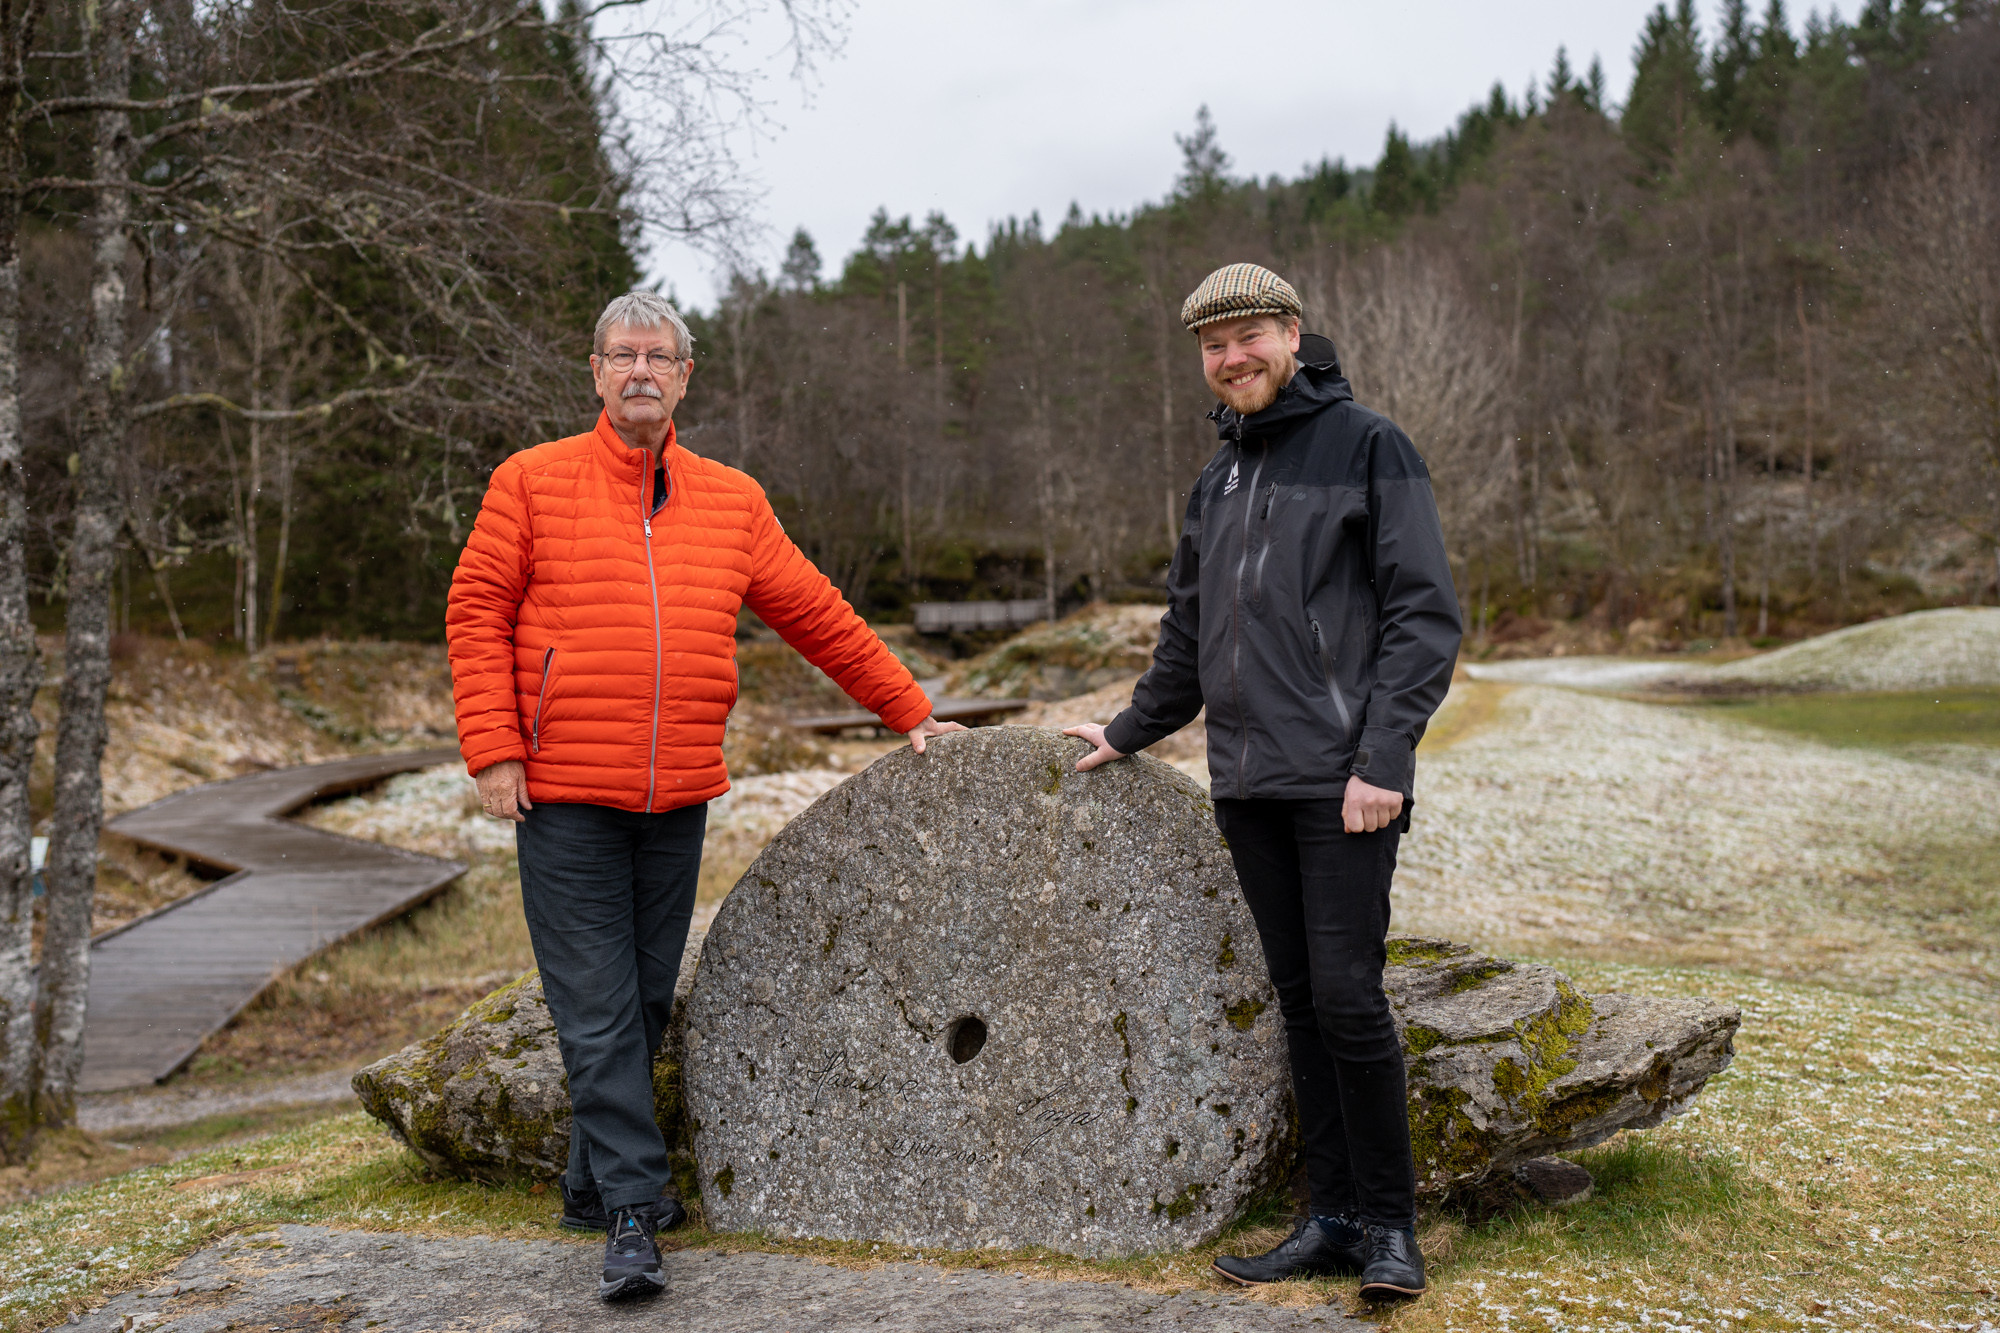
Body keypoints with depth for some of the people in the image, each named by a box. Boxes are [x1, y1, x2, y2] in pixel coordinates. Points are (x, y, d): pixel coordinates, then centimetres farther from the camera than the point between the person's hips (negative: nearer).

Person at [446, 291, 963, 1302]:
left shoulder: (731, 502, 10)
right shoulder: (532, 483, 2)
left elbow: (818, 617, 15)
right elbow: (475, 613, 0)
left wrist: (909, 714, 16)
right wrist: (493, 752, -8)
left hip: (677, 802, 4)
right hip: (564, 799, -3)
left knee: (646, 1005, 11)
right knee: (597, 1013, -4)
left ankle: (593, 1187, 26)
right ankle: (632, 1213, 0)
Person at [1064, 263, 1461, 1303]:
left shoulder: (1367, 446, -2)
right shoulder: (1217, 480, 19)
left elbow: (1425, 614, -8)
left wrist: (1383, 756, -16)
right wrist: (1131, 731, 28)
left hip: (1342, 782, -6)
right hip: (1247, 785, 6)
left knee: (1347, 994, -9)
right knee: (1299, 1000, 8)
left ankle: (1390, 1224, 5)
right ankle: (1333, 1216, 16)